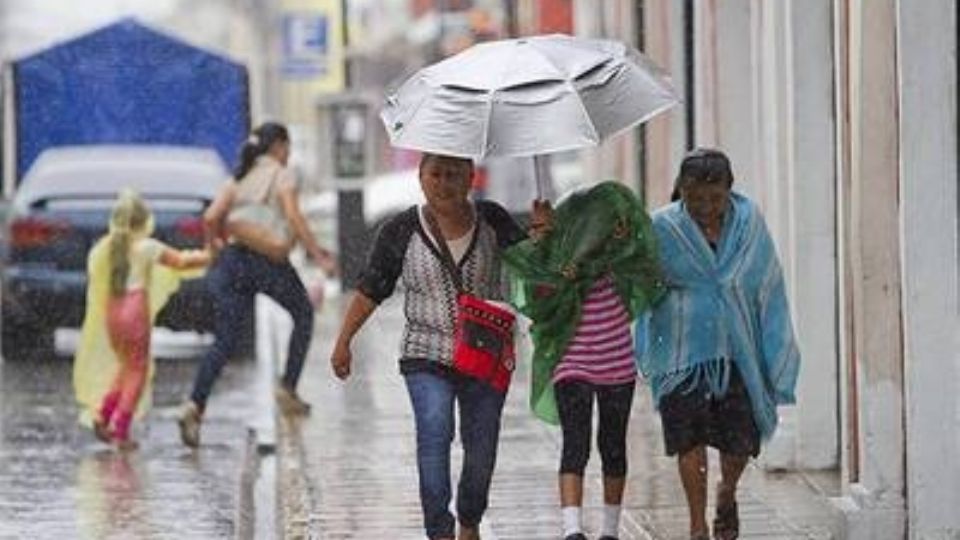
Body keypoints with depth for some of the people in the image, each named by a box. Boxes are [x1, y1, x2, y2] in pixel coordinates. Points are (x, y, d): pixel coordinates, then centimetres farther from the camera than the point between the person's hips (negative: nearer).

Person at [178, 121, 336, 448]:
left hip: (233, 259, 5)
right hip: (268, 261, -4)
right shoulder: (282, 176, 2)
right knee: (303, 314, 22)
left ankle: (195, 406, -16)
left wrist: (215, 247, 22)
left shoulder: (240, 178, 17)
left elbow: (210, 218, 6)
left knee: (225, 340, 2)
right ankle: (288, 389, 18)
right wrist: (319, 256, -9)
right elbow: (294, 219, -12)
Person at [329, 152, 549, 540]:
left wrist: (541, 232, -13)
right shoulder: (401, 232, -3)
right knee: (434, 432, -22)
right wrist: (343, 342, 1)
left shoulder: (492, 221, 1)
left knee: (481, 447, 8)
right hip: (427, 358, -2)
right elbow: (370, 290, 3)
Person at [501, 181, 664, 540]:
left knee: (613, 445, 12)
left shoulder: (618, 262, -2)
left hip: (618, 367, 4)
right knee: (576, 445, -16)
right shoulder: (554, 262, -13)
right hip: (573, 367, -4)